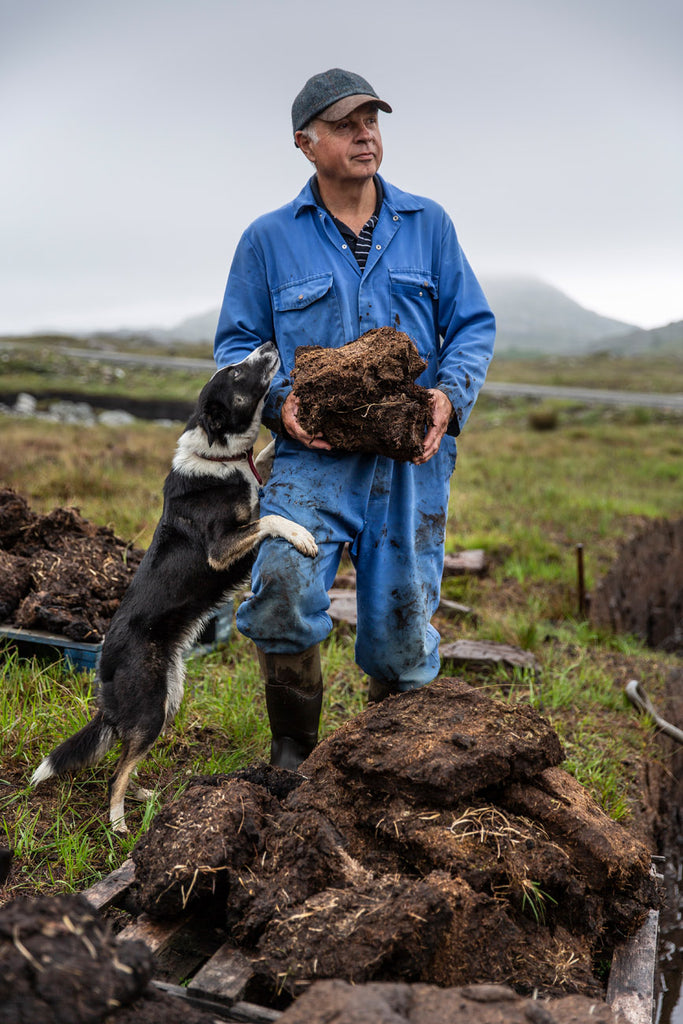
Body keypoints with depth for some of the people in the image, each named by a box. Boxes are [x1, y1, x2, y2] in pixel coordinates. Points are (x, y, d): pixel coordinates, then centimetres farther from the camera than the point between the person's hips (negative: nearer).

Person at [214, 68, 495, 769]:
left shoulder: (427, 224, 11)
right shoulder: (268, 240, 8)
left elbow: (473, 324, 11)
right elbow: (236, 344, 10)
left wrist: (450, 395, -9)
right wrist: (278, 401, -11)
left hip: (411, 456, 2)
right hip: (312, 455, -1)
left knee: (402, 630, 5)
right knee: (281, 592, -25)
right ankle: (292, 750, 3)